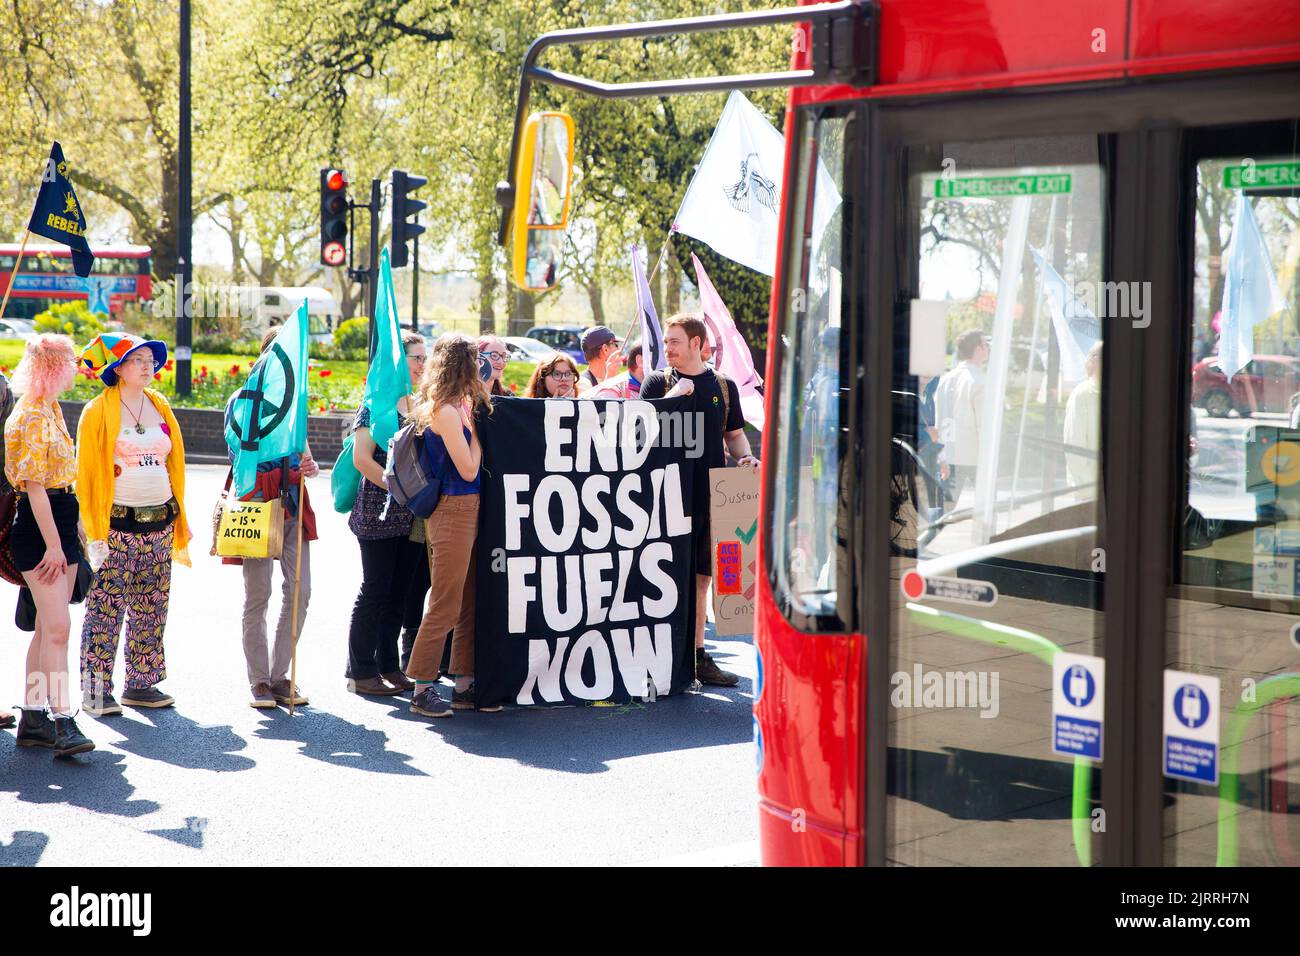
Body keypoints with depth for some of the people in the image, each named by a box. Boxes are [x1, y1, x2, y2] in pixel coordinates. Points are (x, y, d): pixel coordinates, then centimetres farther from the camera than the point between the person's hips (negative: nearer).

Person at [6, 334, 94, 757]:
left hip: (60, 521, 10)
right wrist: (53, 544, -20)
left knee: (48, 626, 10)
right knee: (57, 626, -14)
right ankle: (62, 722, -15)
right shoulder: (31, 417, -15)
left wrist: (74, 527, 22)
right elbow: (34, 485, -18)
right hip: (37, 529, -10)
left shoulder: (51, 409, 15)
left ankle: (33, 718, 15)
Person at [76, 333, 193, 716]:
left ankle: (141, 684, 17)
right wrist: (94, 534, -11)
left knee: (151, 609, 8)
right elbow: (86, 474, -5)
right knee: (105, 610, -6)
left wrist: (180, 524, 14)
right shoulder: (97, 412, -3)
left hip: (159, 523, 5)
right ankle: (95, 691, -1)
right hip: (117, 523, -5)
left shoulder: (161, 408, 12)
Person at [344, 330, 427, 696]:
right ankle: (360, 670, 4)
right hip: (379, 512, -7)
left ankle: (387, 666, 18)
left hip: (411, 515, 7)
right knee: (375, 591, -3)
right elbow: (362, 458, -14)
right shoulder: (376, 403, -7)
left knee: (399, 592, 10)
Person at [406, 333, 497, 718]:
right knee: (445, 606, -4)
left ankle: (464, 685, 19)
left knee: (469, 603, 13)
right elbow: (468, 470, -14)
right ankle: (422, 689, 2)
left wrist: (472, 411, 14)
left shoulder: (452, 407, 11)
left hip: (466, 512, 10)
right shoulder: (447, 411, -17)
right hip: (453, 512, -10)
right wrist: (473, 426, -5)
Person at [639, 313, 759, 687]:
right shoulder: (658, 382, 3)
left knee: (700, 578, 9)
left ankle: (697, 656, 17)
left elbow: (734, 434, 18)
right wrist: (674, 394, -15)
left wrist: (746, 457, -2)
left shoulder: (724, 386, 11)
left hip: (710, 494, 3)